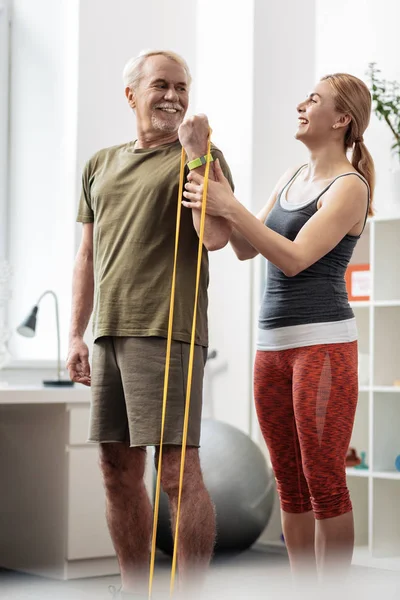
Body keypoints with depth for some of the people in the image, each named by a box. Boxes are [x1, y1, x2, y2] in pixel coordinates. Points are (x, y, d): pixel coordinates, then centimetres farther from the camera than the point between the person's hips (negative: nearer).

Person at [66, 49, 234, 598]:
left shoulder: (201, 158, 4)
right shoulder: (101, 165, 20)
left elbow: (216, 237, -12)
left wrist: (197, 152, -13)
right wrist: (77, 334, 17)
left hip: (167, 331, -6)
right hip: (109, 332, 6)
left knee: (178, 469, -9)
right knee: (119, 471, 9)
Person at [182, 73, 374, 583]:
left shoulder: (349, 187, -7)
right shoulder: (292, 177, 16)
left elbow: (294, 258, -17)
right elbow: (245, 250, 13)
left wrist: (231, 208, -20)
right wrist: (220, 194, -1)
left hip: (324, 343, -8)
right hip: (272, 344, 8)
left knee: (324, 482, -4)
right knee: (290, 484, 10)